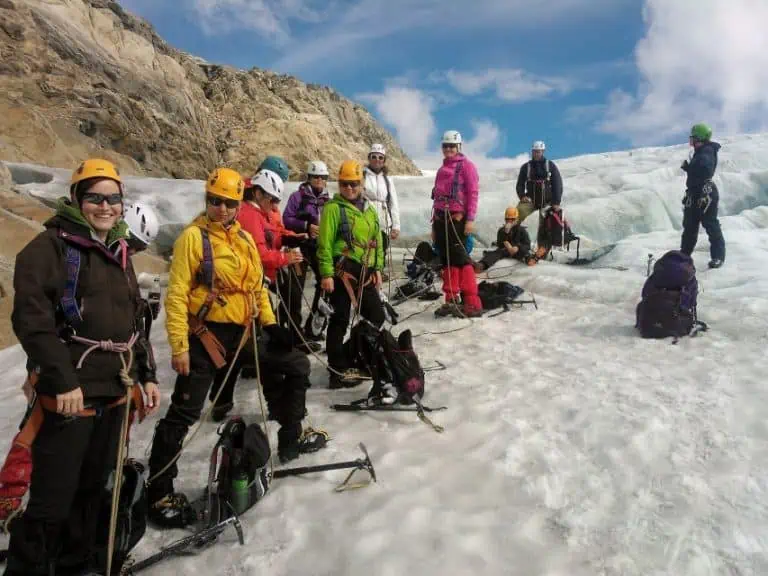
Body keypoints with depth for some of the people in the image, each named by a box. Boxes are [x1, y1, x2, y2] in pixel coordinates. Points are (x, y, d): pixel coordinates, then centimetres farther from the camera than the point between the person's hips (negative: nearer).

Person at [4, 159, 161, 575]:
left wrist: (146, 375, 15)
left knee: (92, 489, 18)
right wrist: (62, 380, -21)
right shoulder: (50, 245, -7)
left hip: (114, 390, 7)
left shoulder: (119, 252, 15)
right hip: (70, 393, -7)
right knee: (53, 501, -2)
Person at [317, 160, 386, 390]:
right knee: (340, 320, -2)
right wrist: (326, 274, -17)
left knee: (377, 316, 14)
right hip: (343, 271, -7)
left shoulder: (369, 209, 16)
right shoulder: (333, 208, -5)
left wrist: (377, 269, 15)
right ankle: (338, 370, 8)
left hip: (365, 272, 8)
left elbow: (377, 241, 20)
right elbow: (325, 243, -11)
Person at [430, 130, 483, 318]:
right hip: (441, 218, 7)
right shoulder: (442, 169, 23)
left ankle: (473, 304, -11)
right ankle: (451, 301, 11)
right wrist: (434, 224, 20)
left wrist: (470, 219, -16)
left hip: (457, 218, -7)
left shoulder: (466, 165, 3)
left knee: (460, 258, -12)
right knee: (446, 260, 6)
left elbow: (473, 193, -6)